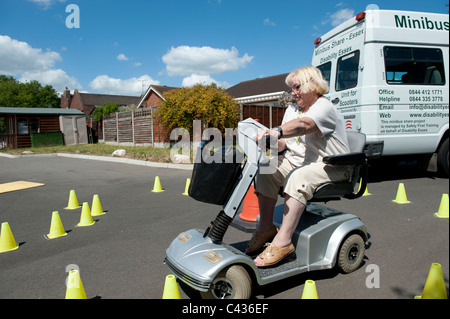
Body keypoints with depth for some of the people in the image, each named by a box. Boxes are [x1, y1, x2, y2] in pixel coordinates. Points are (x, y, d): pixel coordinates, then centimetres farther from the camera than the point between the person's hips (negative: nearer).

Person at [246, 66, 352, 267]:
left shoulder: (324, 107, -12)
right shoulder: (292, 109, 15)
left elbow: (304, 125, -36)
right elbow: (283, 142, 4)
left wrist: (276, 132, -52)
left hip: (331, 167, -7)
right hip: (298, 160, 8)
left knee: (298, 177, -36)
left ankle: (283, 242, -33)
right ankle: (266, 228, -11)